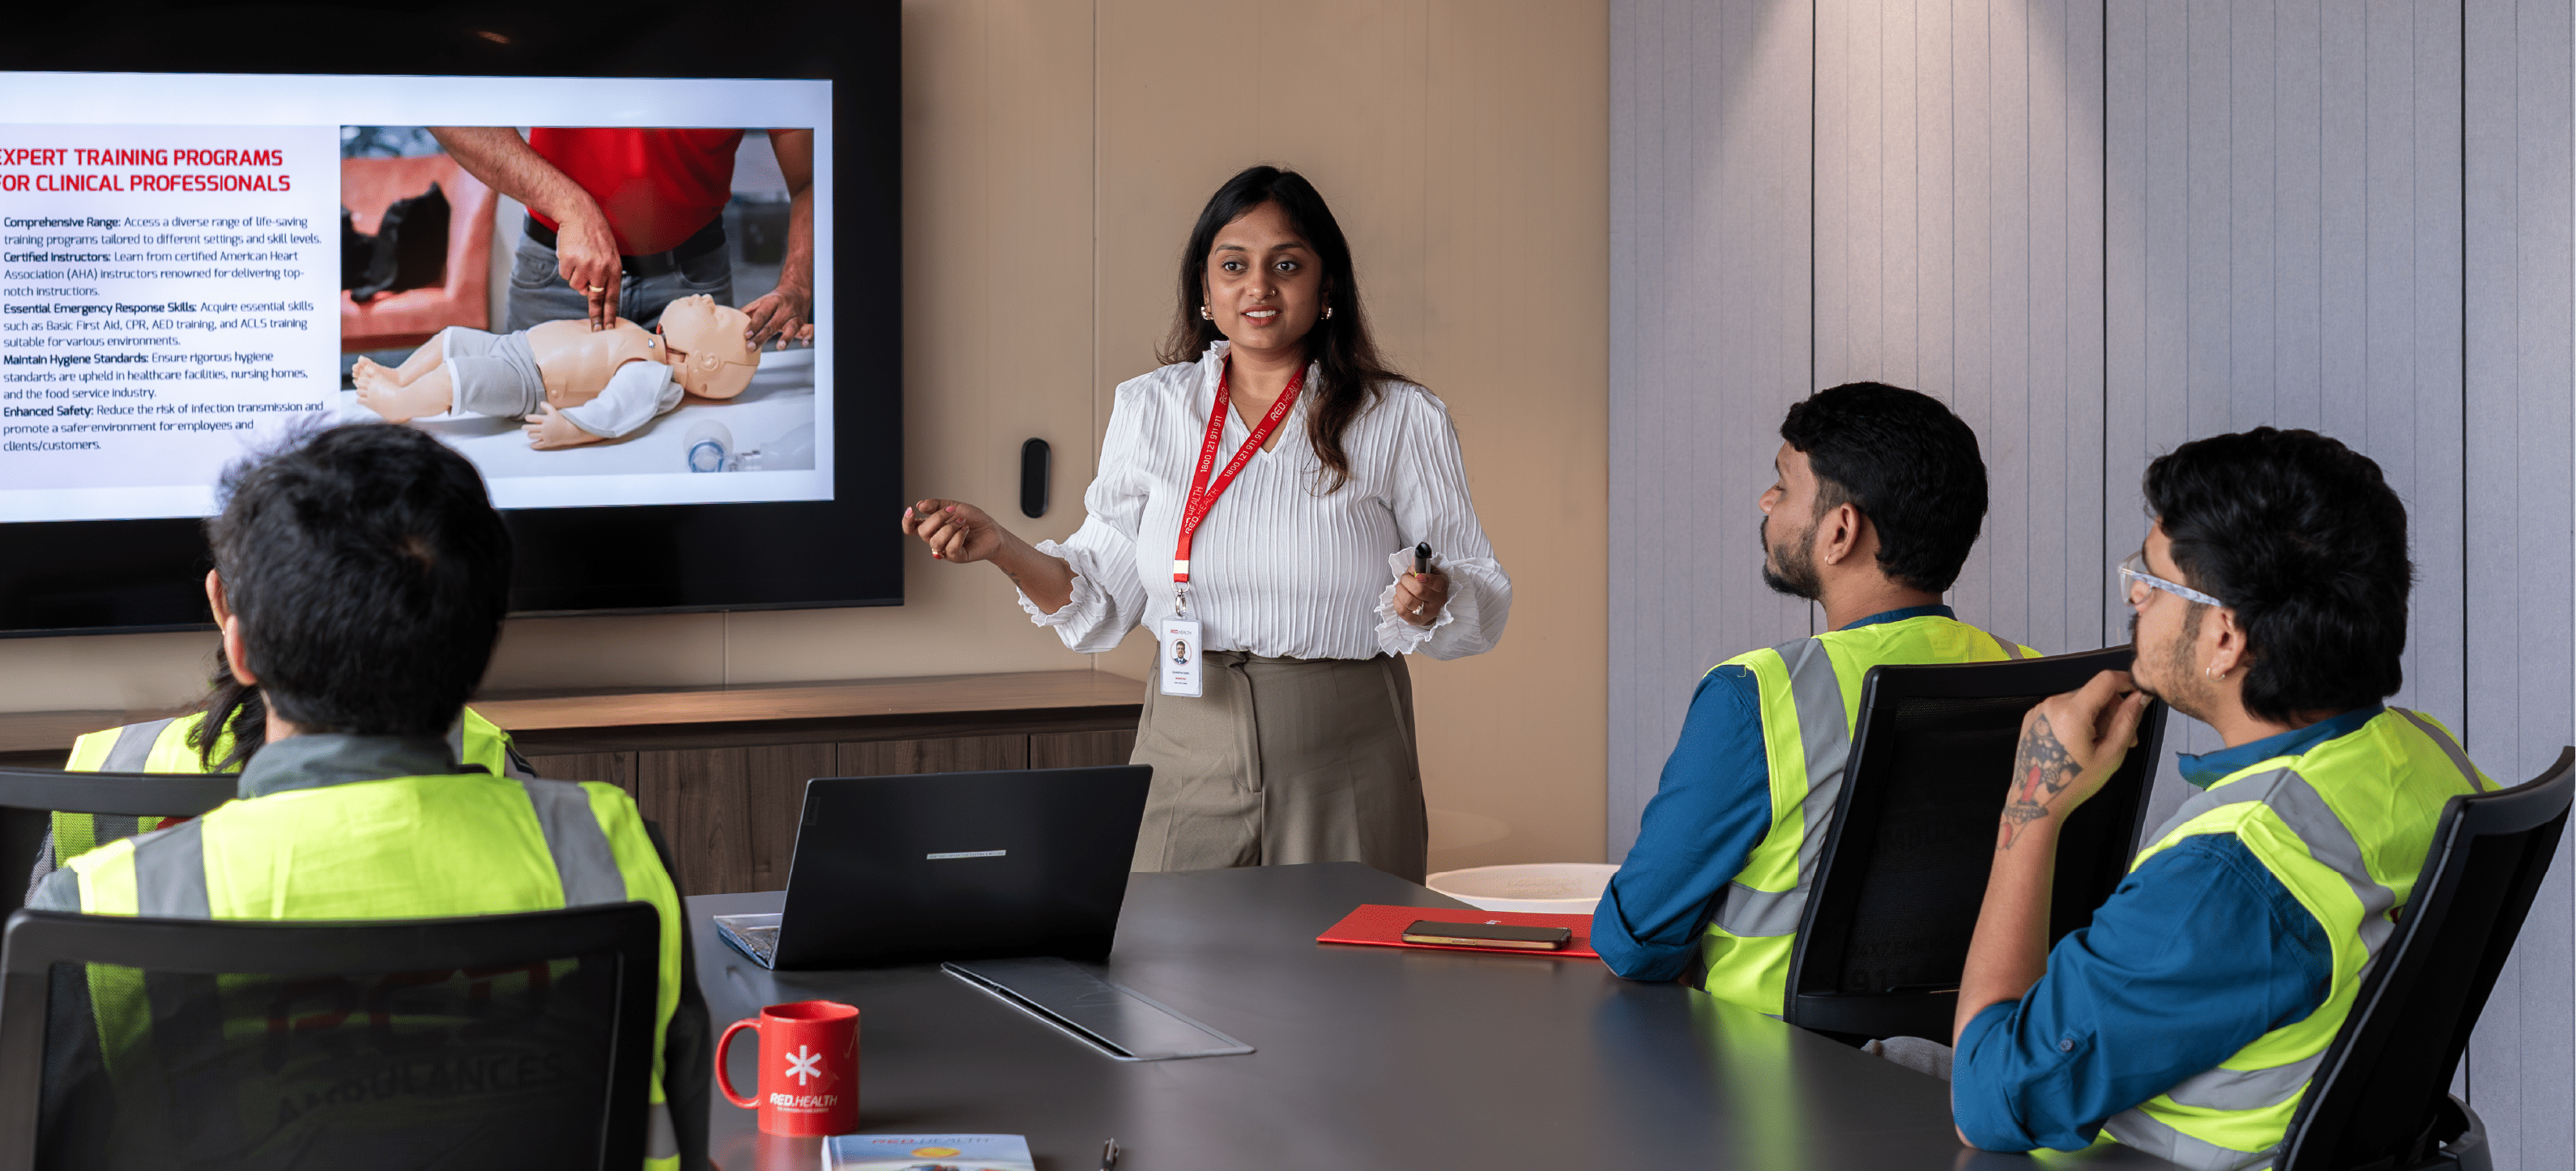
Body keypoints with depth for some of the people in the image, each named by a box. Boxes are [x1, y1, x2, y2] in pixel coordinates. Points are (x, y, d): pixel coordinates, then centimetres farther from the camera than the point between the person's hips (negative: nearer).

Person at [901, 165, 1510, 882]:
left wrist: (1431, 602, -19)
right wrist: (1000, 549, -7)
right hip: (1188, 760, 2)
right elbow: (1102, 604, 9)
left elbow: (1483, 606, 2)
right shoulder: (1149, 409, 8)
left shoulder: (1404, 421, 2)